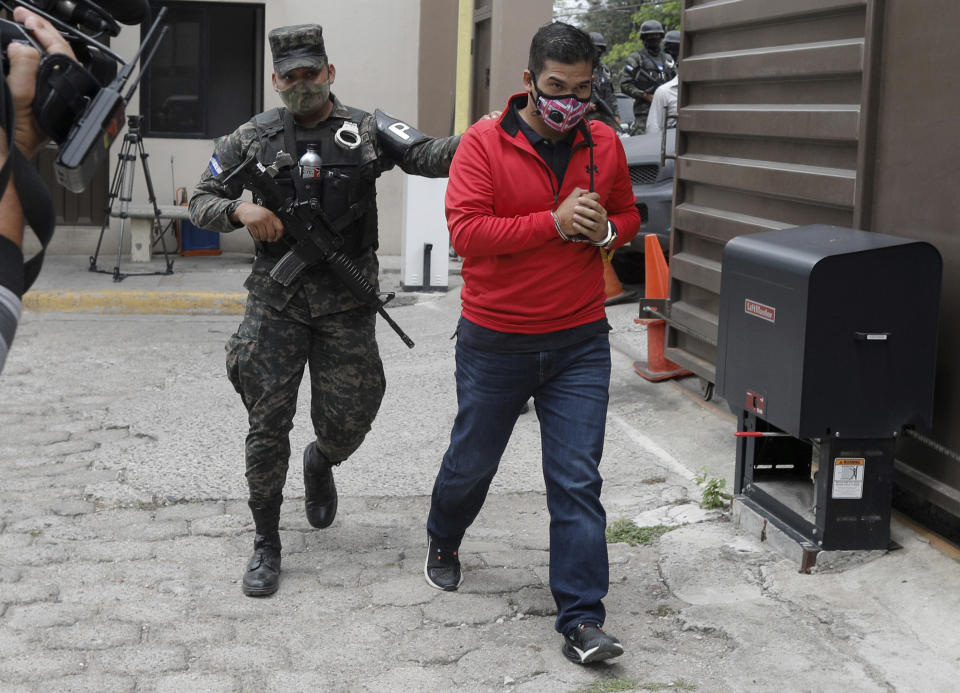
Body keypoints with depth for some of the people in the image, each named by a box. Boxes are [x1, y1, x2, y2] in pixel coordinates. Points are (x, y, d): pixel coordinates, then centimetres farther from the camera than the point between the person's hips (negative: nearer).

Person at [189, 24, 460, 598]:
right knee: (268, 424, 0)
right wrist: (238, 211, -13)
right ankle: (267, 544, 14)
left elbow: (427, 156, -15)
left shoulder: (366, 131, 1)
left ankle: (320, 464, 41)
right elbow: (201, 201, 10)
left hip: (346, 304, 0)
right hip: (276, 300, 1)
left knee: (348, 422, 3)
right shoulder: (252, 138, 5)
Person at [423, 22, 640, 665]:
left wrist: (606, 230, -8)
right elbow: (466, 231, -19)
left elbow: (628, 214, 16)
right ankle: (444, 540, 50)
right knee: (472, 461, 18)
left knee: (578, 481, -2)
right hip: (495, 342, -2)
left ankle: (582, 620, 4)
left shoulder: (604, 144, 1)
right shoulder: (484, 143, -11)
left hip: (579, 343, 2)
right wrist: (554, 222, -25)